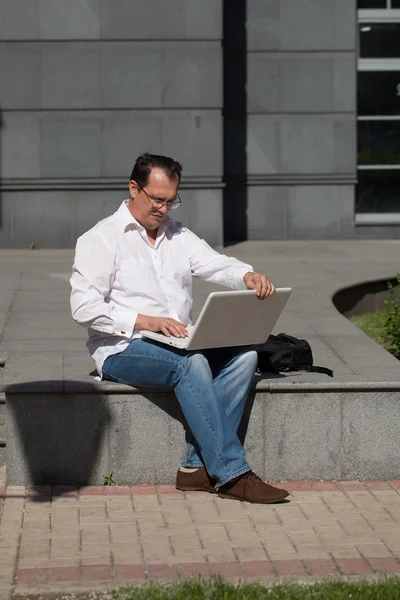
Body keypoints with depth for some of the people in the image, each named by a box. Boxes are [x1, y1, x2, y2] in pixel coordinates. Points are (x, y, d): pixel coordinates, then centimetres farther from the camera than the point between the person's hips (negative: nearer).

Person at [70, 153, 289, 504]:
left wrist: (248, 276, -19)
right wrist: (146, 321, -22)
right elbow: (84, 306, -12)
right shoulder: (101, 239, -2)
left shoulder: (178, 235, 19)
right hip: (123, 350, -7)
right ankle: (231, 473, -33)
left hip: (180, 345, 7)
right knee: (191, 364, -34)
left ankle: (198, 466, -25)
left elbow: (215, 264, 5)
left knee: (244, 355, -19)